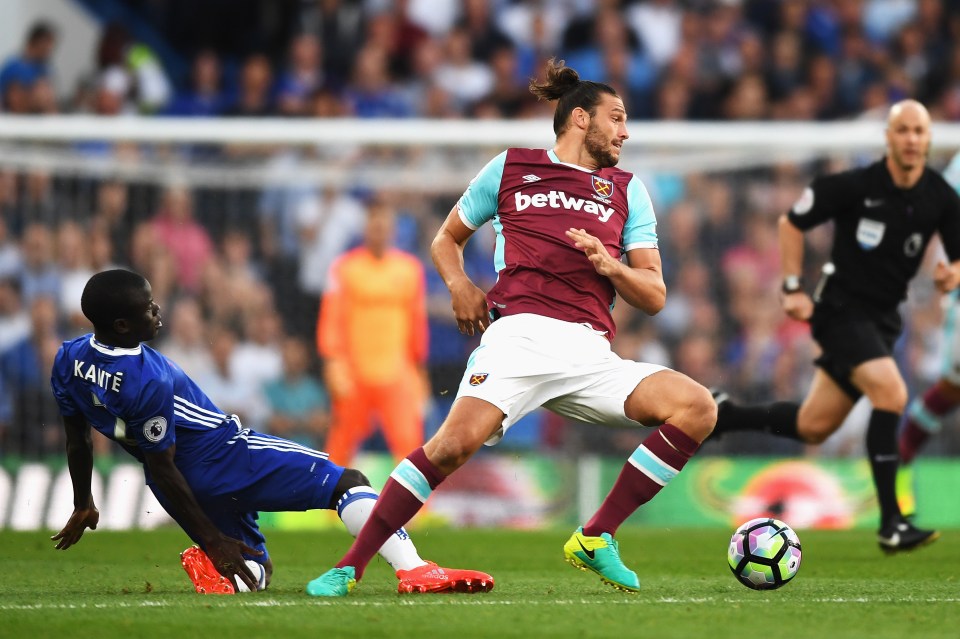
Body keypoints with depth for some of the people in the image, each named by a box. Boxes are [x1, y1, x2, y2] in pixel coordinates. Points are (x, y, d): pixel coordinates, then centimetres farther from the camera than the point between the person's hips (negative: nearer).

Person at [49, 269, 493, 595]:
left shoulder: (69, 359, -3)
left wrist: (83, 505, 26)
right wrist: (212, 538, -13)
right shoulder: (149, 382, -26)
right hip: (223, 457, -8)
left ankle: (212, 568, -11)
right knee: (346, 483, -2)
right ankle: (414, 570, -21)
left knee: (255, 571, 22)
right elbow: (162, 467, -21)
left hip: (185, 484, 8)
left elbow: (77, 440, 11)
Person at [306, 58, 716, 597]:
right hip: (521, 333, -3)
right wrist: (459, 285, 7)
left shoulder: (627, 190, 23)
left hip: (591, 354, 4)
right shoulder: (512, 167, 19)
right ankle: (349, 567, -18)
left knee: (697, 406, -17)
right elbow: (447, 238, 29)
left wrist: (609, 265, -4)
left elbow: (654, 297, 17)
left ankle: (596, 539, -9)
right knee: (457, 442, -29)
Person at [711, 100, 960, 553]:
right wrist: (793, 288, -7)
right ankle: (890, 523, -22)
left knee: (812, 428, 8)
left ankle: (723, 415, 32)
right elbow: (791, 222, -2)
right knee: (891, 393, -26)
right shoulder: (855, 186, -14)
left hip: (882, 318, 6)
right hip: (842, 307, -6)